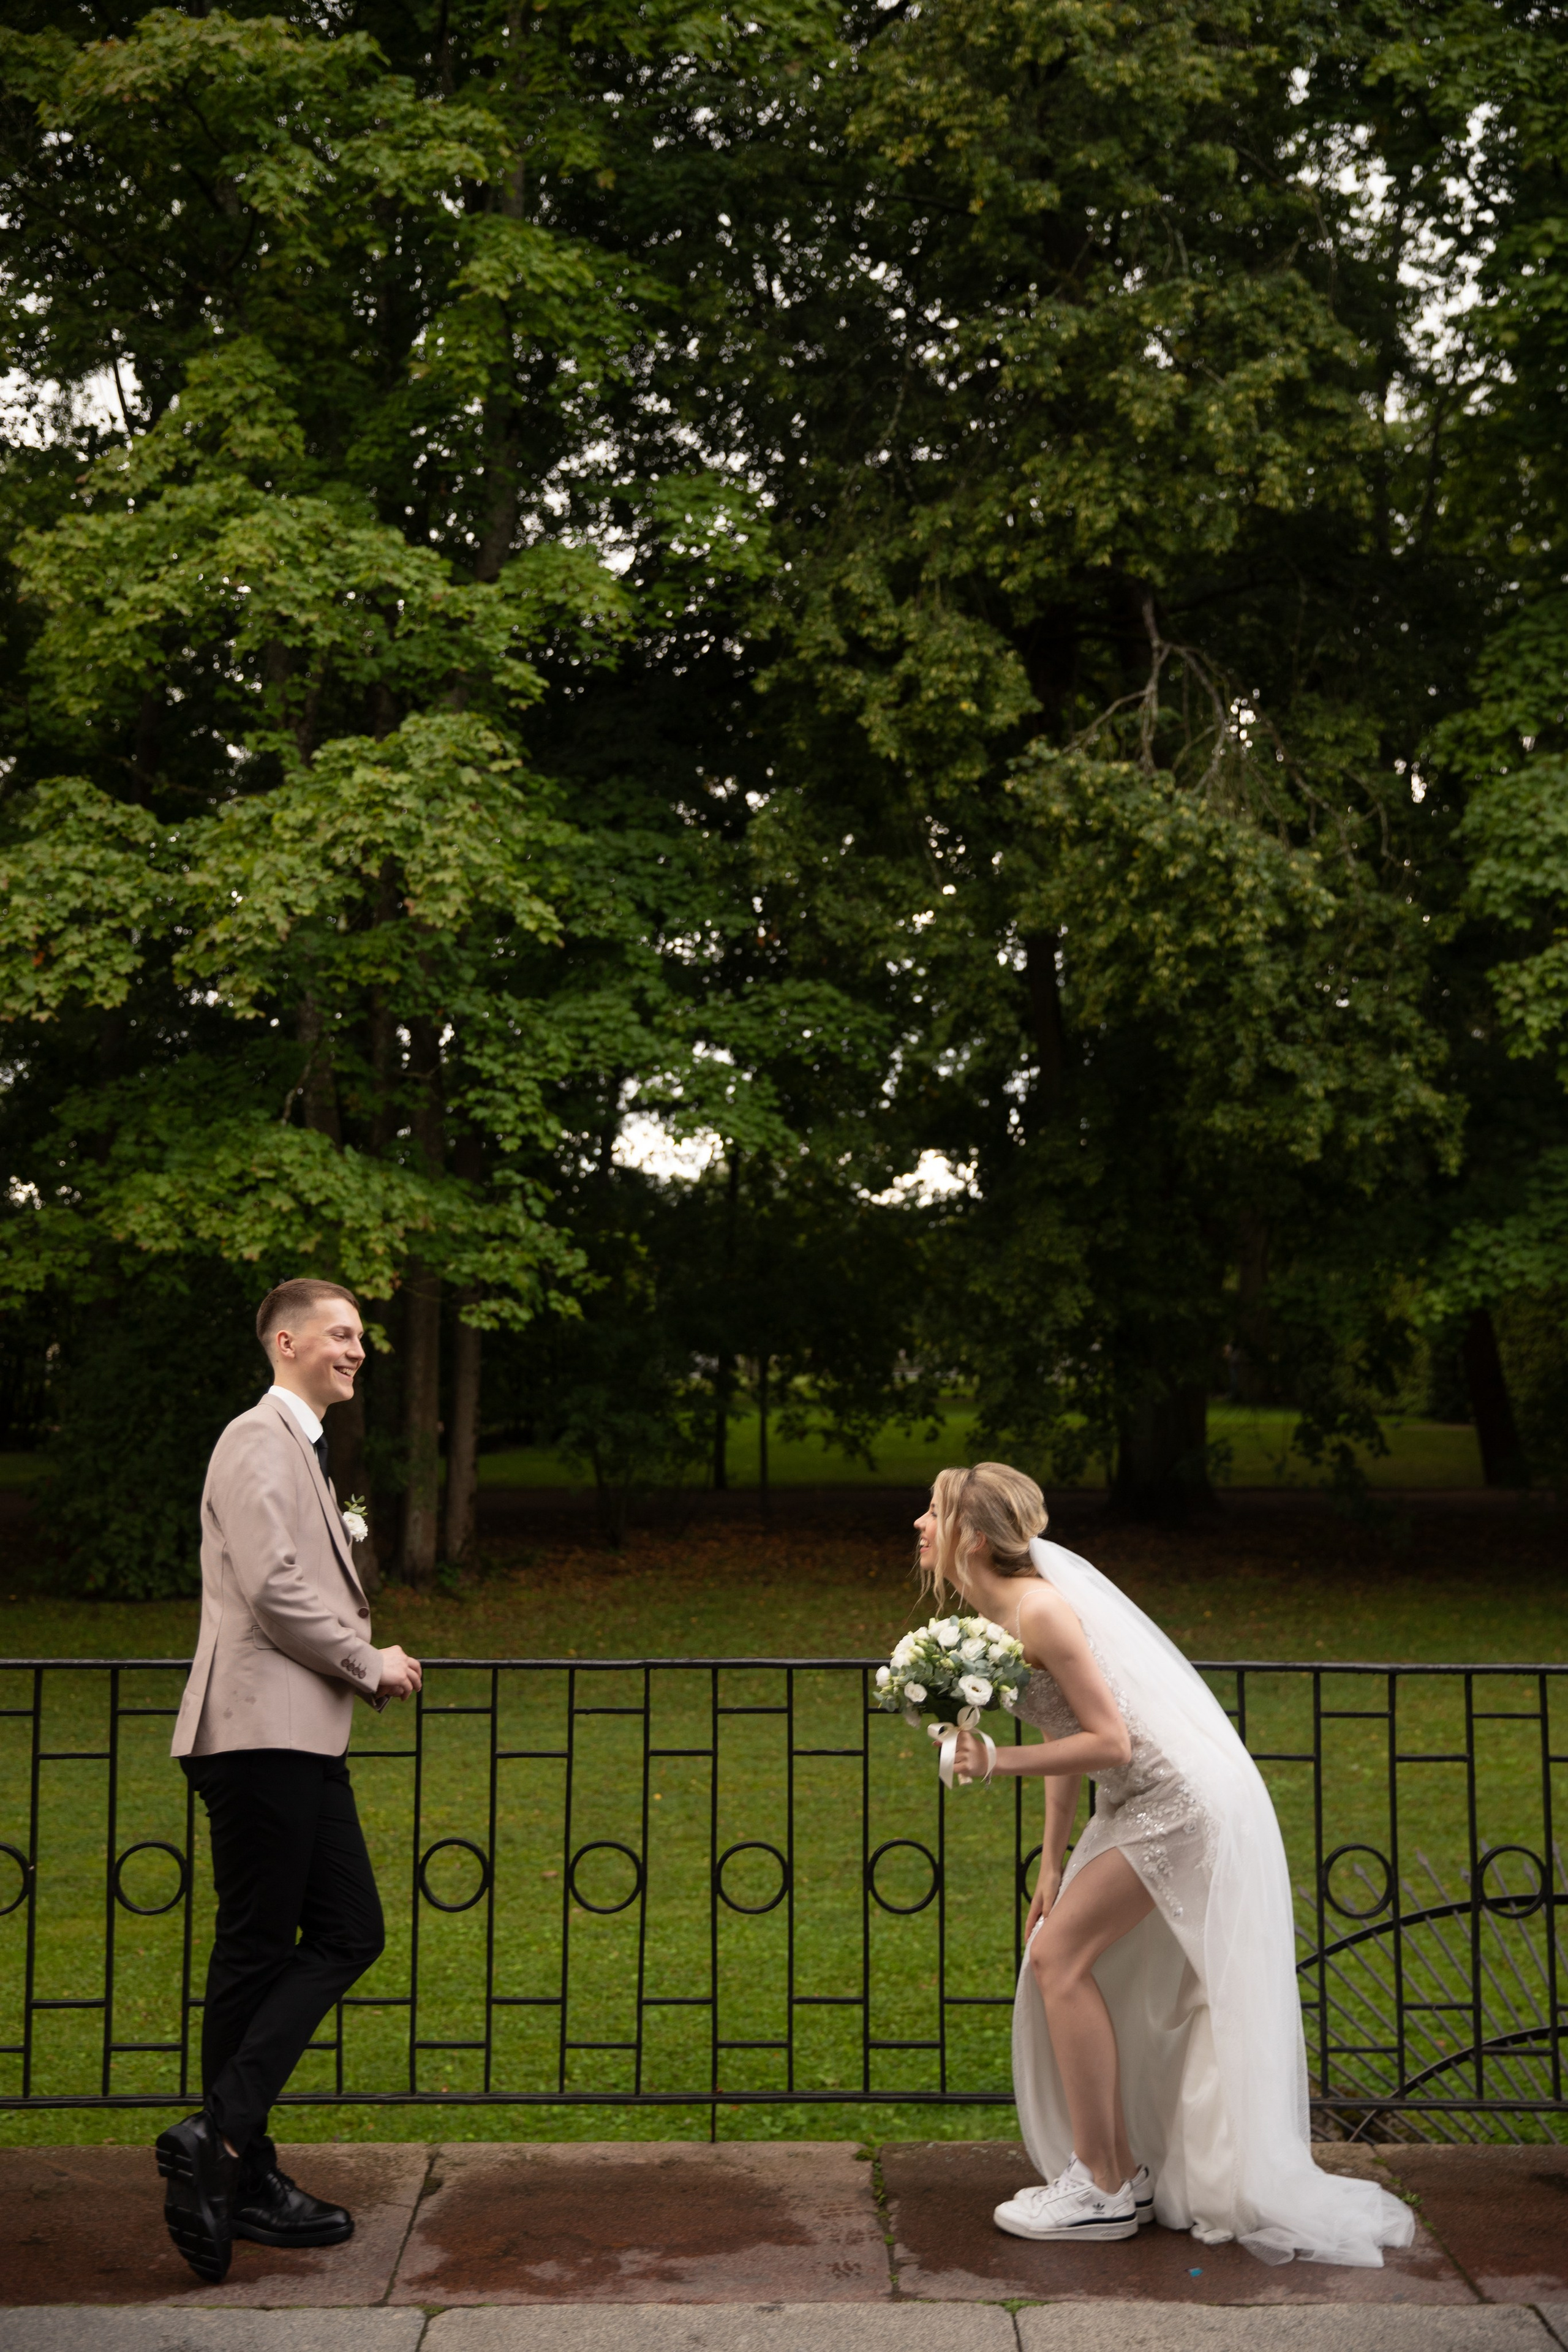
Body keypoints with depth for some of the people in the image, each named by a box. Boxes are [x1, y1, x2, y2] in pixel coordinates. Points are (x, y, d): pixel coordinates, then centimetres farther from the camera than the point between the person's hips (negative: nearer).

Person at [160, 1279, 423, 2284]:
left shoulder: (304, 1448, 22)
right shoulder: (259, 1442, -10)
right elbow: (272, 1588, -20)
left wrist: (362, 1657, 10)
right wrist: (370, 1664, -10)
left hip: (304, 1737, 10)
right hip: (261, 1730, -10)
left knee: (349, 1932, 9)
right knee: (257, 1953, -5)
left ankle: (236, 2166, 14)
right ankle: (226, 2147, 3)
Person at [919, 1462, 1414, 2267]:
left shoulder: (1040, 1611, -21)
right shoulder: (1007, 1612, 8)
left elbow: (1108, 1742, -22)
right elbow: (1071, 1737, 13)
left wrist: (997, 1764, -19)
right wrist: (1051, 1868, 14)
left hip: (1185, 1801, -10)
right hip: (1148, 1803, 10)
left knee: (1061, 1956, -8)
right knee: (1063, 1959, 11)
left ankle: (1103, 2187, 0)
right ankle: (1128, 2169, 21)